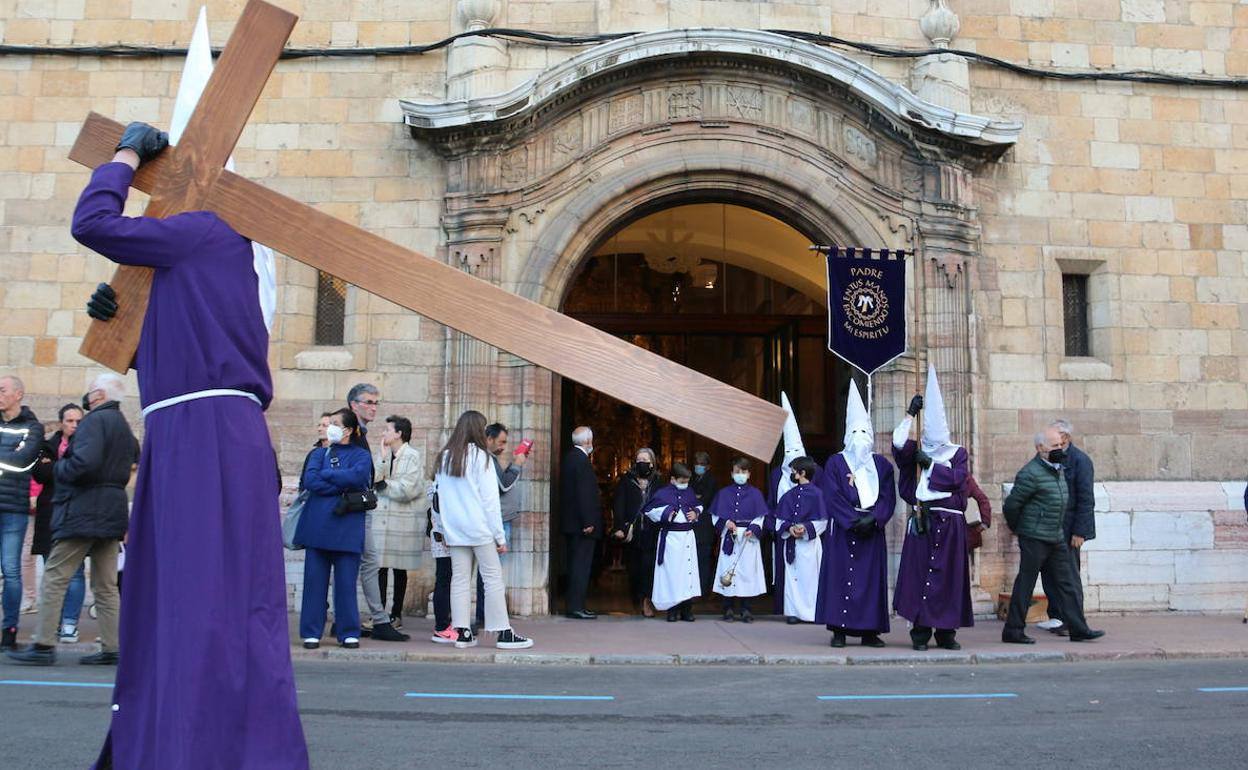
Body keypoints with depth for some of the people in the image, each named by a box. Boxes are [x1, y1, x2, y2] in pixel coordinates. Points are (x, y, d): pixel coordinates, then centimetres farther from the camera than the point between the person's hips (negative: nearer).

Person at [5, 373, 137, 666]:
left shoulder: (95, 420, -10)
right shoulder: (124, 425, 18)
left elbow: (84, 462, -23)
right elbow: (134, 454, 21)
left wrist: (58, 468, -6)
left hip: (84, 510, -9)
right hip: (113, 510, 9)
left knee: (55, 577, -2)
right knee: (105, 585, 9)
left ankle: (44, 645, -1)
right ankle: (112, 649, 7)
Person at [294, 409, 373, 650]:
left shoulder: (361, 455, 8)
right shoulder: (319, 453, 14)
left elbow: (356, 476, -15)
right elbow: (310, 481, -3)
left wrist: (326, 474, -5)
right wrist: (342, 487, -10)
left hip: (347, 529, -2)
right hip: (317, 527, 2)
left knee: (346, 582, 0)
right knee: (314, 580, 3)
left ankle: (349, 632, 9)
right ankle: (311, 632, 11)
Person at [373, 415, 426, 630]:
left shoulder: (413, 456, -6)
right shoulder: (382, 454, 12)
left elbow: (407, 490, -14)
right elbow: (372, 481, -1)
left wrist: (383, 485, -3)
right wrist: (383, 458, -7)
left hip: (403, 520, -4)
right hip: (380, 518, 4)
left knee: (399, 568, 6)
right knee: (380, 566, 0)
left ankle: (396, 614, 16)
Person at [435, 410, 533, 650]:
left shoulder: (444, 457, 9)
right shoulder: (480, 456, -7)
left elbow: (440, 497, 10)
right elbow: (490, 498, -8)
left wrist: (446, 530, 12)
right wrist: (500, 535, -5)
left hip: (454, 530, 5)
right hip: (479, 528, -5)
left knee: (460, 579, 7)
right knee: (493, 578, -1)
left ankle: (462, 632, 7)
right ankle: (503, 632, 0)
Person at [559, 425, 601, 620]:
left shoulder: (569, 457, 14)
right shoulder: (581, 460, -15)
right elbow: (584, 493, -20)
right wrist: (588, 522, -19)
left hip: (570, 522, 10)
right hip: (581, 522, -10)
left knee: (576, 564, 14)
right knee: (581, 565, -5)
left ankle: (573, 605, 19)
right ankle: (575, 606, -3)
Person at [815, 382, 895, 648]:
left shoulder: (882, 464, 11)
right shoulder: (835, 463, 3)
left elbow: (888, 497, 4)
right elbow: (832, 497, -6)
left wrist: (873, 519, -12)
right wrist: (854, 520, -15)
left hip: (872, 529, 3)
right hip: (843, 531, -3)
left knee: (872, 578, 2)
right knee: (841, 576, -4)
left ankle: (870, 630, 9)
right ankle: (839, 630, 0)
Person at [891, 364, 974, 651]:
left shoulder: (958, 453, 10)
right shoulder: (916, 451, 10)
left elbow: (957, 477, -7)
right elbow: (898, 444, -10)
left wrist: (929, 463, -5)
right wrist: (910, 415, -8)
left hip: (950, 524, 1)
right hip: (922, 521, 0)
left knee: (949, 577, 2)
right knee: (919, 574, -4)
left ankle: (946, 632, 10)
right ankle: (920, 632, 2)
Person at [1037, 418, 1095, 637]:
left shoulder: (1080, 460, -11)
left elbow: (1086, 499, -14)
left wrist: (1079, 532, -17)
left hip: (1068, 529, -7)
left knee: (1069, 576, -1)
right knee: (1048, 572, 12)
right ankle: (1056, 617, 24)